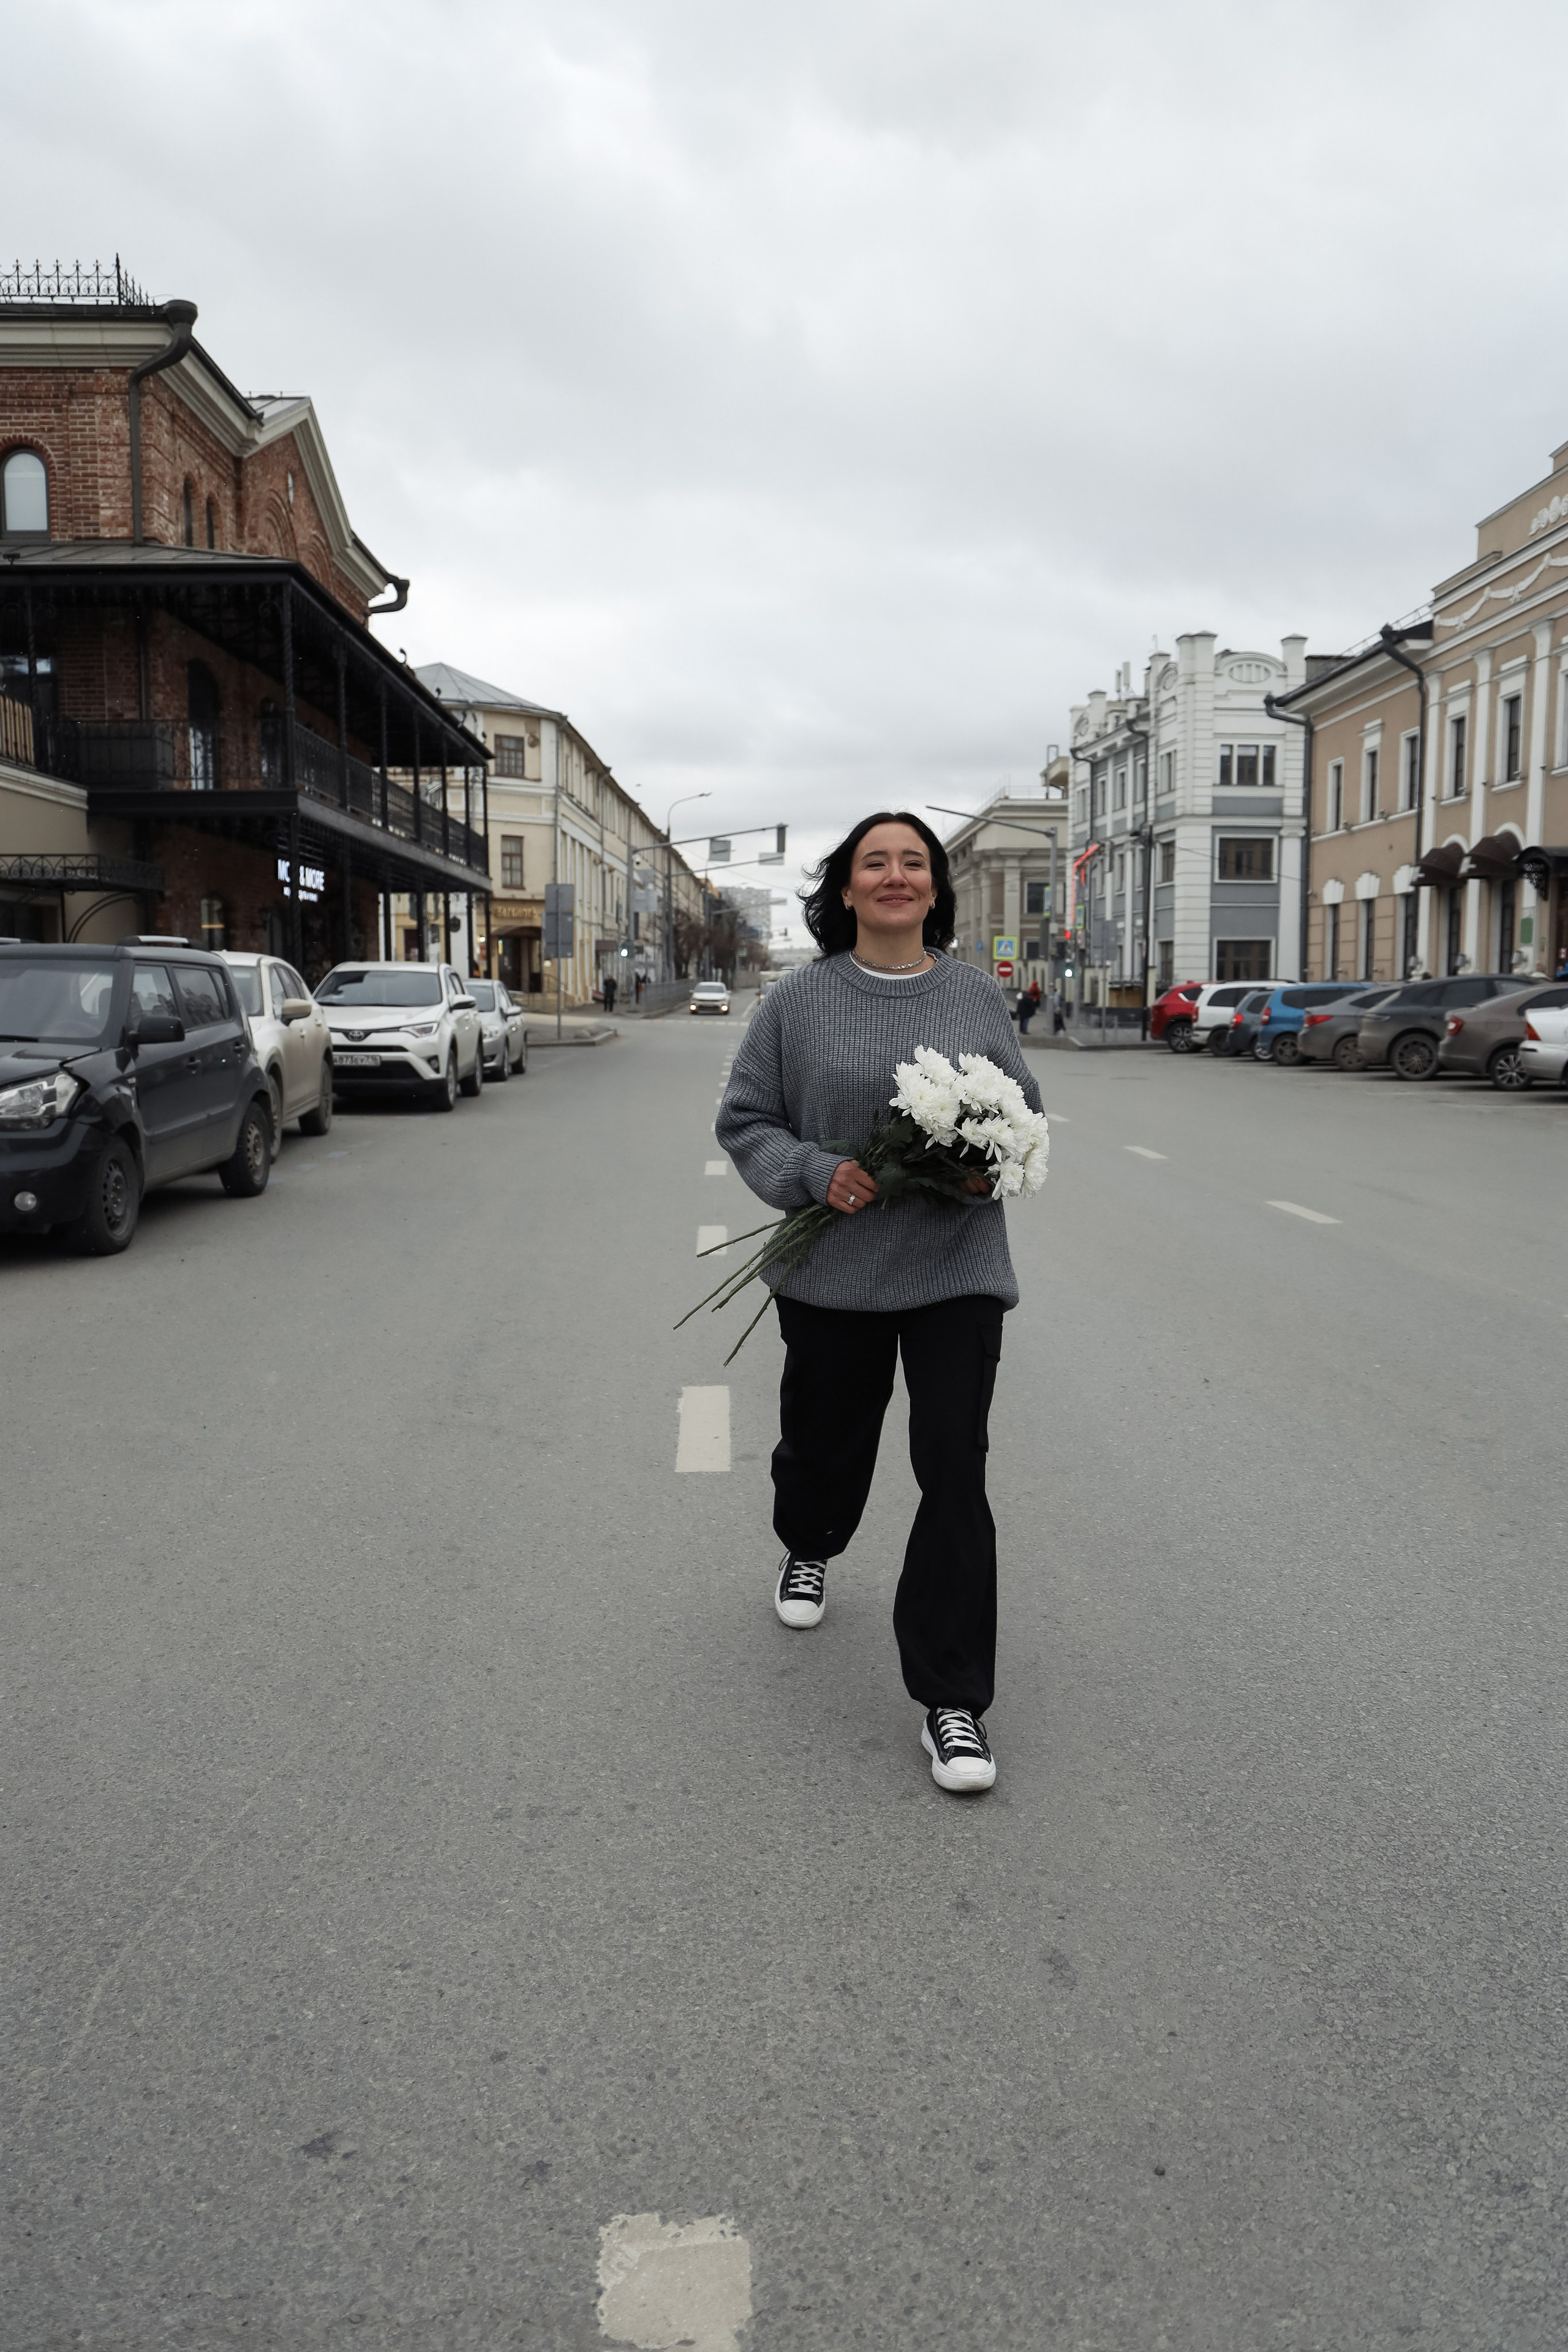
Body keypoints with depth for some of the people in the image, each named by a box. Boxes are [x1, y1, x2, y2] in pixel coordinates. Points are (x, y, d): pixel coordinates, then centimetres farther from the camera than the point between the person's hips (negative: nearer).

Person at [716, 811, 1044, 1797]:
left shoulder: (980, 997, 3)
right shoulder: (799, 1003, -1)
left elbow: (1025, 1113, 13)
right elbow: (745, 1120, 3)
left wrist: (989, 1166, -8)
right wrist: (814, 1172, -14)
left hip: (955, 1269, 0)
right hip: (835, 1270, 1)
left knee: (956, 1475, -6)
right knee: (824, 1443, 18)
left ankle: (954, 1700, 4)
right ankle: (808, 1552, 55)